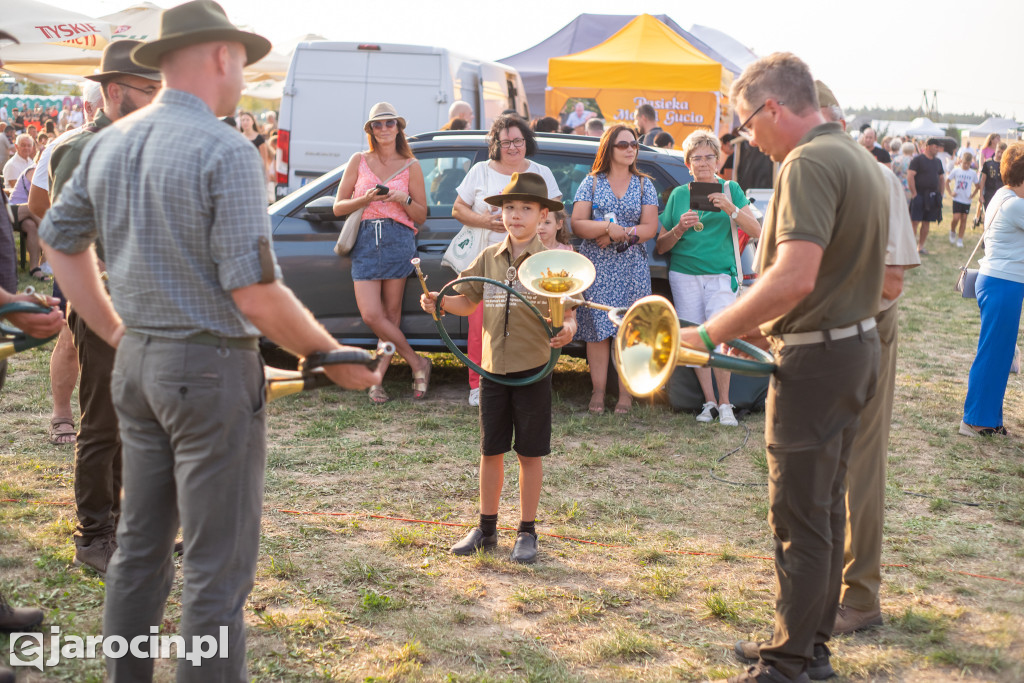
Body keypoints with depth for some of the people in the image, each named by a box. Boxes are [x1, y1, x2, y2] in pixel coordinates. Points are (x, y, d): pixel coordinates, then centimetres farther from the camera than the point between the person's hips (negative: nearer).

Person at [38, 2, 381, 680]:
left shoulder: (111, 143, 7)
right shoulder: (225, 151, -17)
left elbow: (59, 236, 19)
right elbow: (254, 294, -21)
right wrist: (332, 357, -8)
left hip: (137, 364, 8)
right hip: (210, 368, -8)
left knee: (140, 546, 20)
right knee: (218, 567, 1)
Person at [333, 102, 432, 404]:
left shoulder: (410, 166, 9)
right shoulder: (359, 161, 12)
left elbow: (421, 215, 10)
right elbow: (338, 207, 9)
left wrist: (402, 199, -9)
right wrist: (365, 199, -9)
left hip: (398, 240, -1)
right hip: (364, 241, 1)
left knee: (390, 314, 0)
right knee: (371, 315, -10)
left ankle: (378, 379, 9)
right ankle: (417, 362, 6)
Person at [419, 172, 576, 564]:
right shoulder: (489, 258, 7)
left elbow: (568, 310, -9)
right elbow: (469, 301, 13)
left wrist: (568, 329, -31)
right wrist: (440, 303, -6)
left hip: (533, 369, -4)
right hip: (492, 368, 4)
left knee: (530, 453, 6)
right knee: (490, 450, 12)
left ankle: (527, 533, 20)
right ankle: (487, 529, 25)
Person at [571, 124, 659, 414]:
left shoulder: (644, 185, 10)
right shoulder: (592, 182, 7)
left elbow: (650, 228, 1)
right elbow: (577, 224, -2)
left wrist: (618, 235, -12)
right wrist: (609, 228, -17)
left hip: (632, 269, 0)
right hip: (596, 267, 0)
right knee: (597, 328, -2)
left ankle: (625, 393, 4)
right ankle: (598, 391, 5)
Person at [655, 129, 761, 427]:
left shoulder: (730, 189, 7)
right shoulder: (679, 194, 10)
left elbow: (756, 231, -3)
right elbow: (660, 246, 9)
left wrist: (730, 208, -17)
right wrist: (679, 229, -10)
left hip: (721, 274, -2)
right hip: (684, 273, 2)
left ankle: (724, 403, -4)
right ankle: (709, 401, 10)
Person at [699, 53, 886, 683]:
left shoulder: (810, 163, -18)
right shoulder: (860, 159, 14)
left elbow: (795, 278, -30)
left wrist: (710, 333, -22)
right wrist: (764, 327, 17)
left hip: (817, 359, -10)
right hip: (858, 344, 10)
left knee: (801, 521, -1)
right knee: (826, 508, 17)